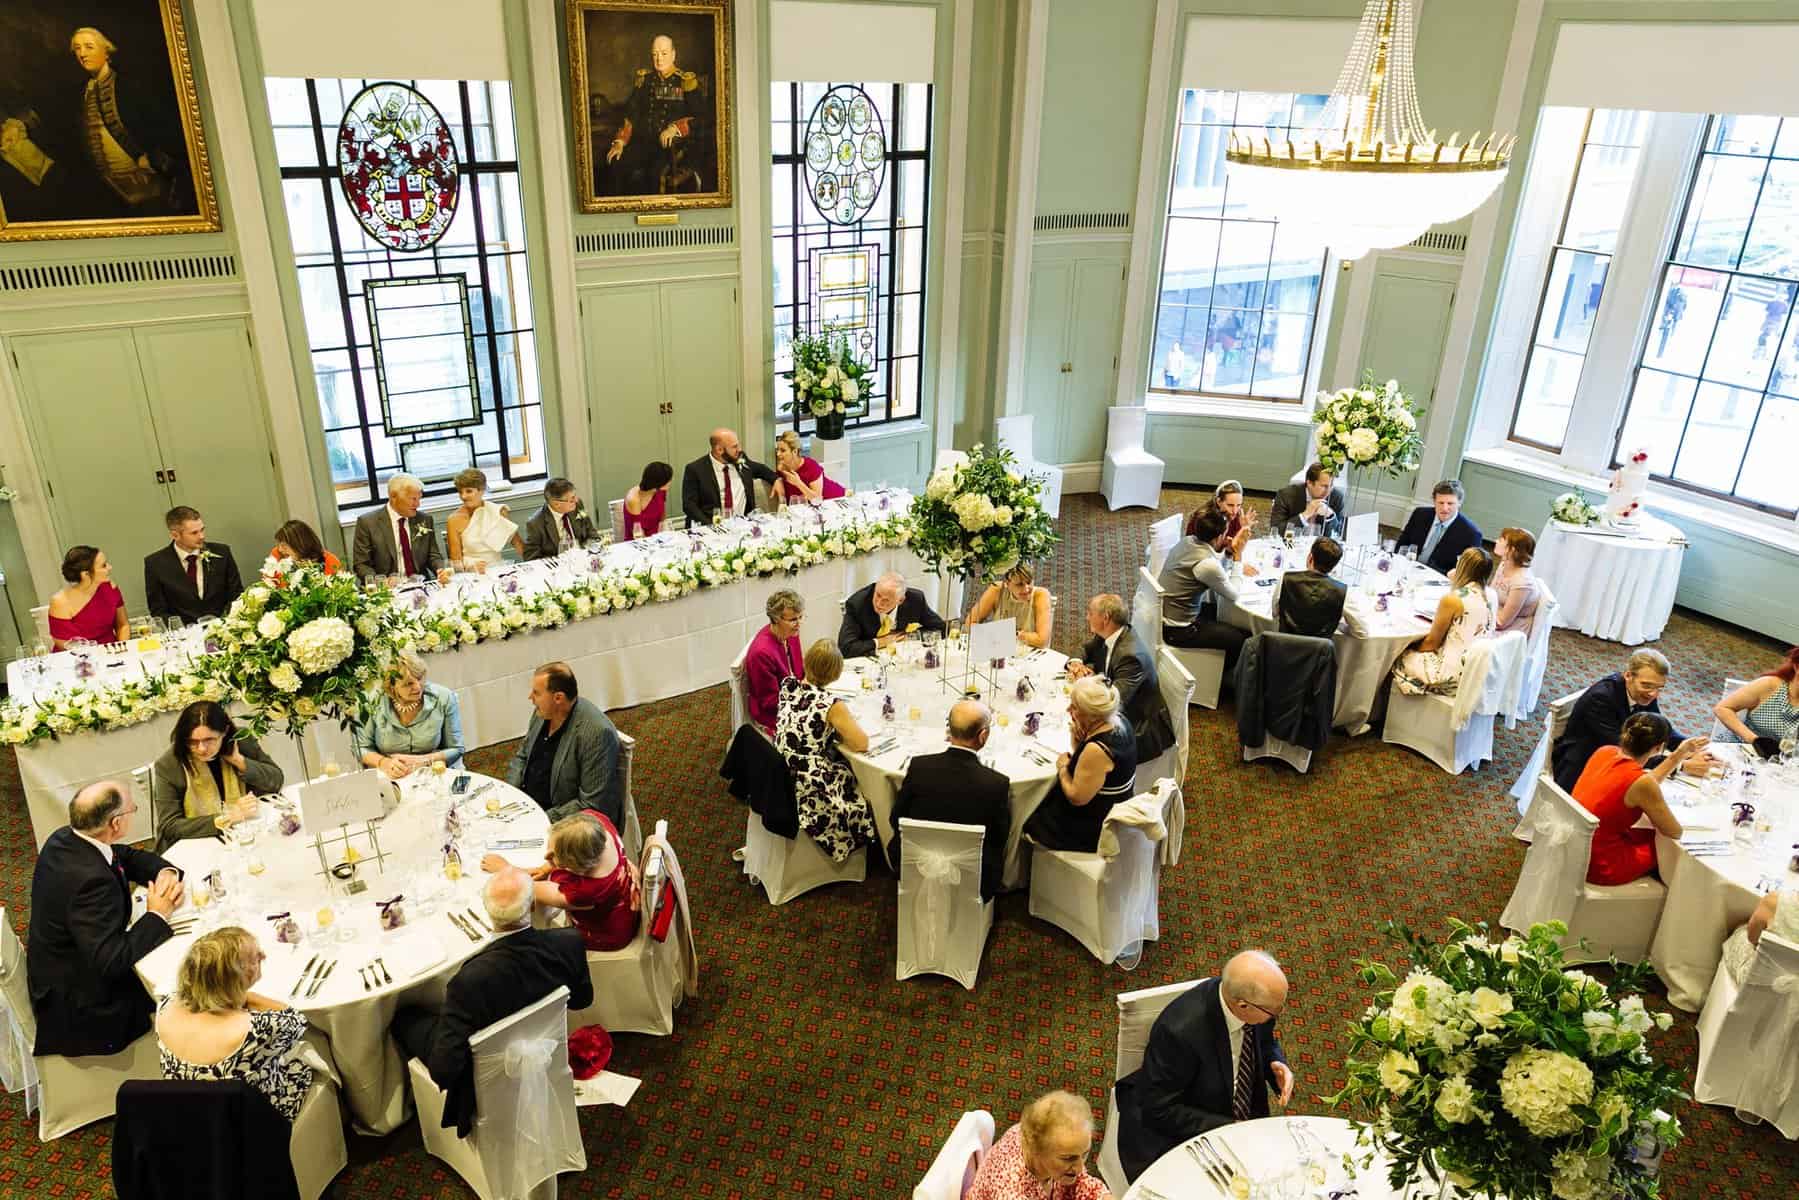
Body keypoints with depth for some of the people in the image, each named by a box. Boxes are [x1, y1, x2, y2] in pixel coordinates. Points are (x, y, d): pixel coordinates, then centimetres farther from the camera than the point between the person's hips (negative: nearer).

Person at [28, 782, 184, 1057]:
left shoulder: (64, 839, -8)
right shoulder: (91, 880, -35)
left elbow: (128, 857, 9)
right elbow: (112, 961, -35)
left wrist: (165, 872, -10)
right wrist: (157, 915, -23)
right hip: (80, 1002, -9)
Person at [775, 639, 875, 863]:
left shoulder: (787, 686, -3)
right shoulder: (831, 705, -23)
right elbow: (861, 744, -15)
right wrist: (842, 727, 2)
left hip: (780, 779, 7)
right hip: (809, 791, -7)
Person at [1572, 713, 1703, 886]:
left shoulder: (1604, 752, -4)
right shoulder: (1640, 782, -24)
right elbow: (1675, 832, -10)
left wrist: (1680, 753, 16)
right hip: (1601, 867, -7)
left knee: (1653, 835, 29)